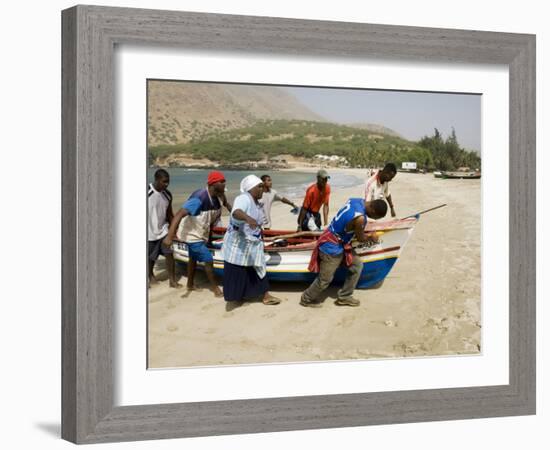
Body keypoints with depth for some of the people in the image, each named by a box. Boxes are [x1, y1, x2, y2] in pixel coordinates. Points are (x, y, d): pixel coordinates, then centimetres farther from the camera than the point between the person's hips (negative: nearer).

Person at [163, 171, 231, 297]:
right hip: (192, 234, -9)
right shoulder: (199, 198, -34)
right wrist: (169, 235, -48)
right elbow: (179, 214, -40)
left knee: (193, 258, 24)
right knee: (208, 260, -5)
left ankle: (190, 285, 42)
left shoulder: (219, 196, -10)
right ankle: (216, 289, 10)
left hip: (201, 233, 9)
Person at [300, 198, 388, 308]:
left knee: (357, 265, 14)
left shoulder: (358, 200, -5)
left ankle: (344, 297, 24)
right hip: (332, 248, -9)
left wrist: (366, 235, 13)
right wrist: (371, 238, 8)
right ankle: (307, 299, 29)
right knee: (325, 279, 6)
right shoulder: (360, 218, -32)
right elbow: (360, 238, -13)